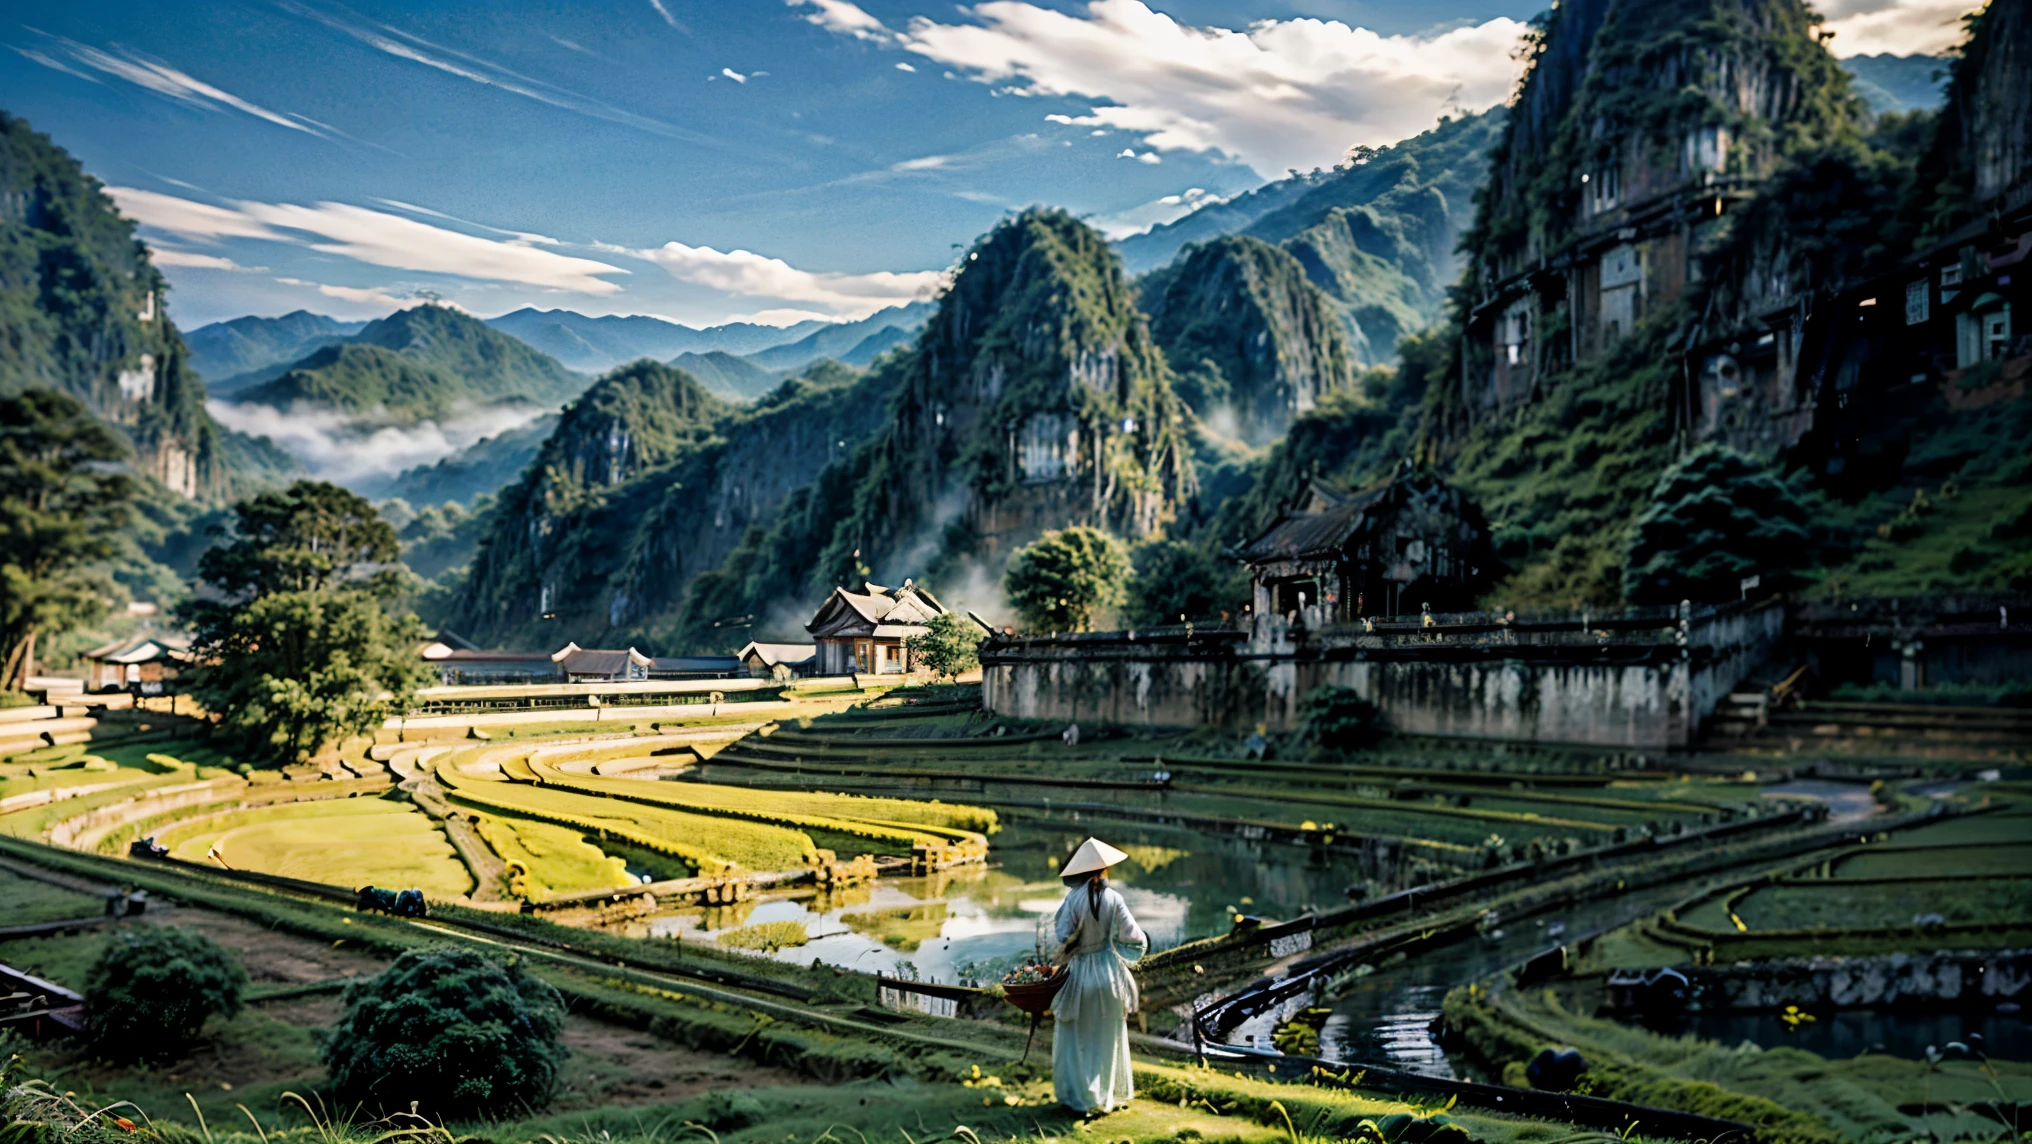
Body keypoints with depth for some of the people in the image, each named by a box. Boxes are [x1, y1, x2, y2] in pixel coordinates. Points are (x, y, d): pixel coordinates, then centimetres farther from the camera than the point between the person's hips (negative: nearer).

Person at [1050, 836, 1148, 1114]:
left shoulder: (1073, 899, -15)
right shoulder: (1113, 898, -10)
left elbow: (1062, 937, -15)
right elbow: (1133, 936, -8)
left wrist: (1060, 961, 5)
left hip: (1080, 974, -2)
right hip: (1109, 973, 2)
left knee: (1076, 1039, 12)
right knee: (1107, 1038, 19)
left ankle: (1080, 1097, 14)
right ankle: (1110, 1094, 29)